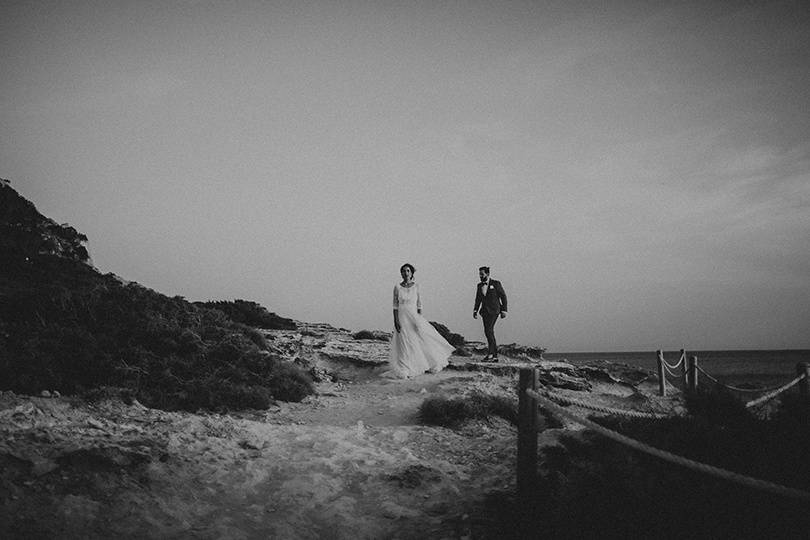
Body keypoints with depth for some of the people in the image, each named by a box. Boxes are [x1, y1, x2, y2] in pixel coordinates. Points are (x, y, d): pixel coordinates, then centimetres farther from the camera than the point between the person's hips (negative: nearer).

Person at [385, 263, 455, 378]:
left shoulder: (416, 286, 2)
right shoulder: (397, 287, 0)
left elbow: (419, 304, 3)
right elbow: (395, 306, 1)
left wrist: (420, 320, -5)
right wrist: (396, 321, -8)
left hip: (414, 317, 1)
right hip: (402, 318, -1)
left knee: (422, 340, 0)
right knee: (405, 344, 1)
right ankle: (405, 370, 8)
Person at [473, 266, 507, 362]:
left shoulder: (496, 283, -2)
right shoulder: (479, 286, 13)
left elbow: (503, 297, 0)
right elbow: (478, 300, 17)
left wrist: (504, 310, -6)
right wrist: (475, 311, 5)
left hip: (494, 310, -6)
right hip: (485, 311, 6)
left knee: (488, 330, -21)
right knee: (490, 332, 5)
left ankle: (490, 353, -19)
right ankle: (495, 356, 10)